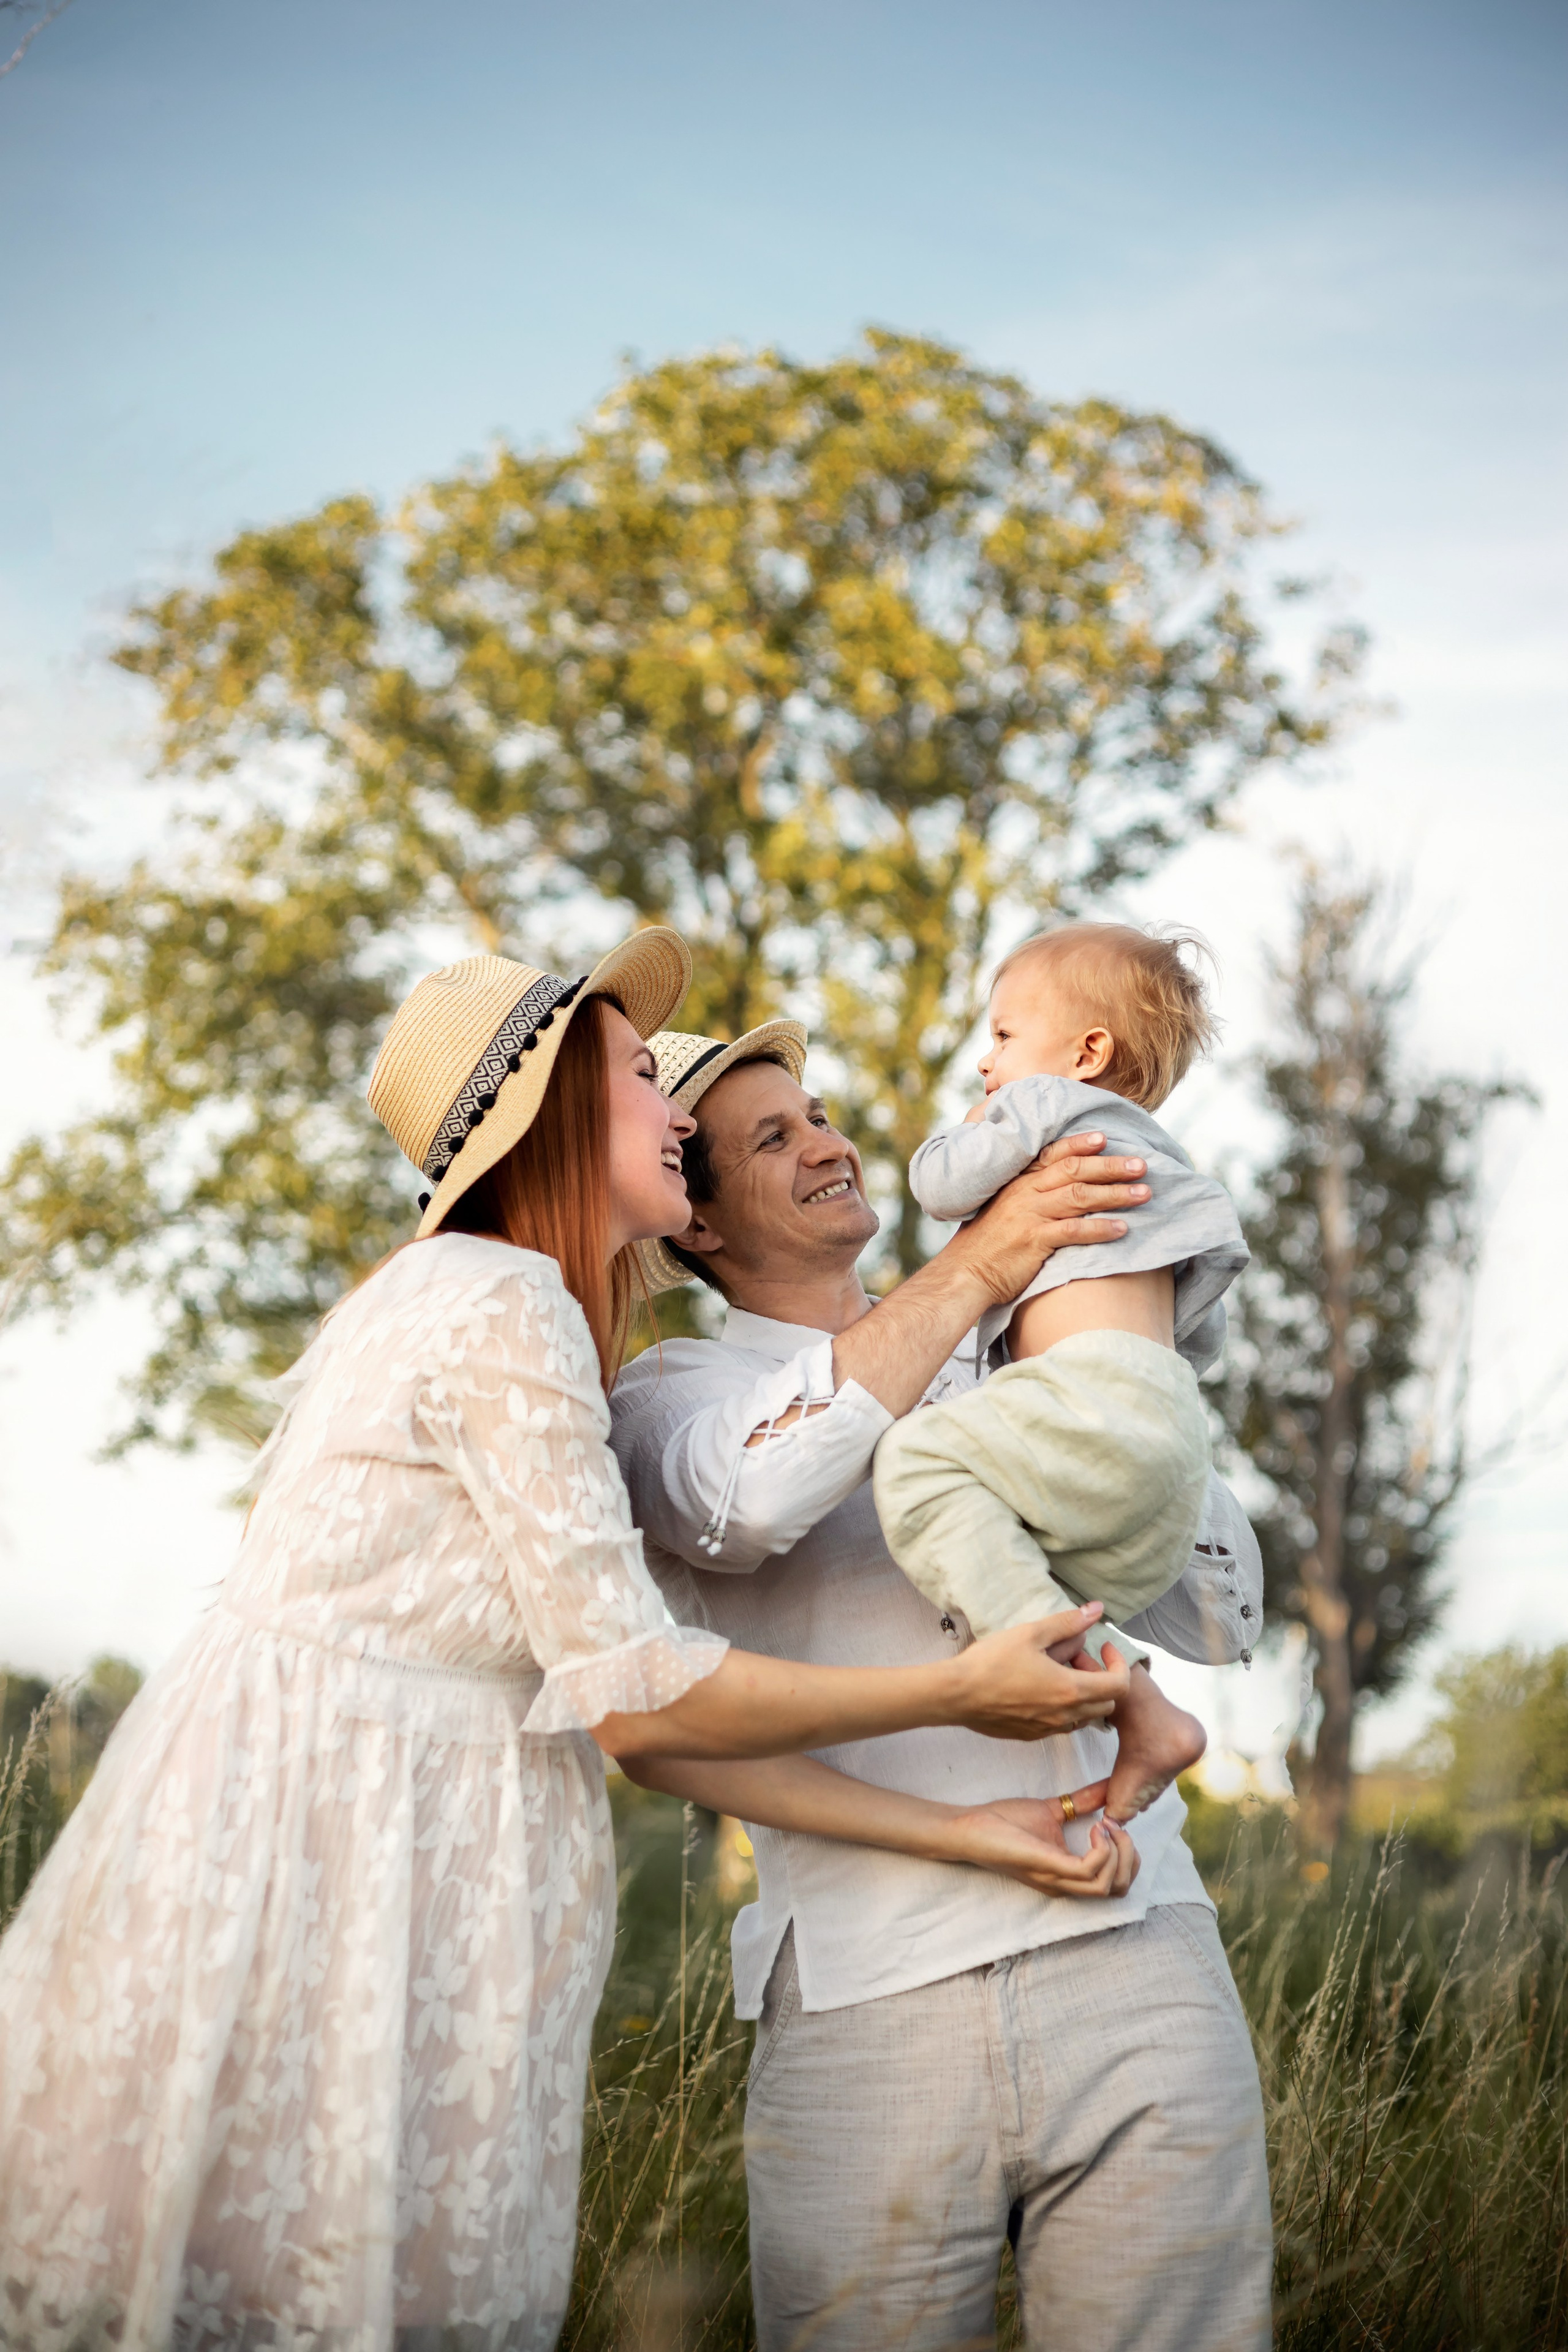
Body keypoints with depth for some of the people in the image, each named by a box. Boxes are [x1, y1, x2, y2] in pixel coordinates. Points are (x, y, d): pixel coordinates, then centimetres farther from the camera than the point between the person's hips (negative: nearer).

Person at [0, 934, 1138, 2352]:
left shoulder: (465, 1301, 18)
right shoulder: (501, 1308, -12)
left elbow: (623, 1700, 11)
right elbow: (635, 1696, -14)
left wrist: (958, 1830, 7)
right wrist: (963, 1691, -4)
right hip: (309, 1850, -10)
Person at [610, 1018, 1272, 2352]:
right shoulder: (671, 1393, 10)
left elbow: (1220, 1619, 19)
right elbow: (746, 1497, -16)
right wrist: (976, 1268, -10)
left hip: (1139, 1959, 4)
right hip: (872, 1999, -3)